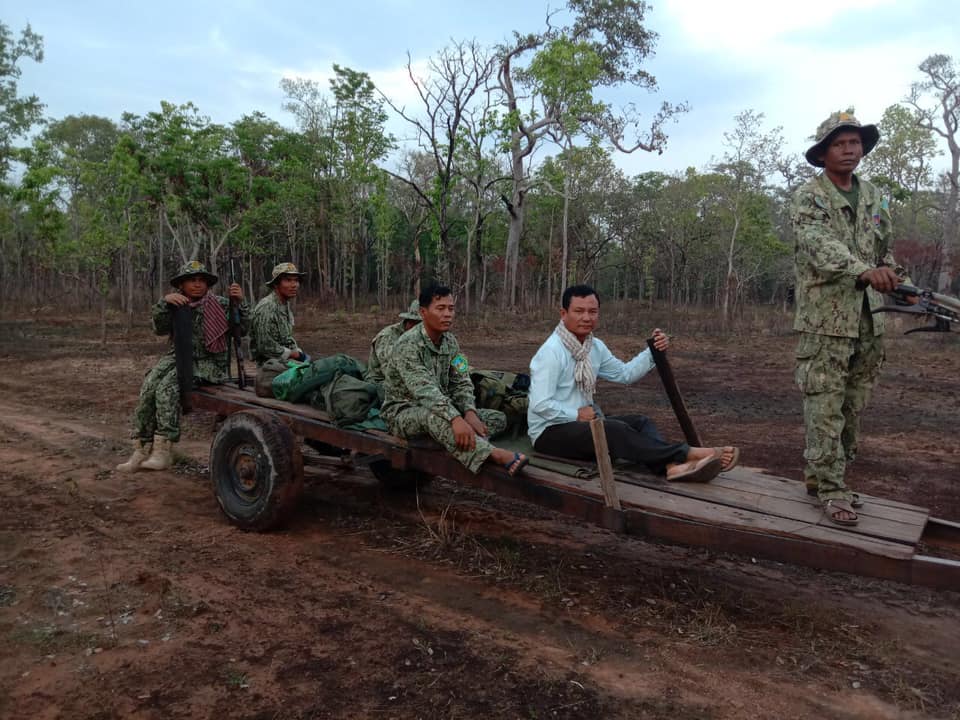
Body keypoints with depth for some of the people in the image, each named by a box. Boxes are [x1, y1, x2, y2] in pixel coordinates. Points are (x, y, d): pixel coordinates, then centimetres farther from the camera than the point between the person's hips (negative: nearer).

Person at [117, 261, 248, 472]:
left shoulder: (220, 304, 4)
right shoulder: (176, 306, 13)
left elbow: (241, 328, -2)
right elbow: (160, 328, -3)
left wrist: (240, 303, -18)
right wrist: (164, 302, -19)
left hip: (209, 362, -4)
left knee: (167, 387, -28)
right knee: (148, 389, -20)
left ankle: (163, 450, -28)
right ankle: (141, 449, -16)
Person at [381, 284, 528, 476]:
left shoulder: (450, 342, 4)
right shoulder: (408, 345, -20)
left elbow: (461, 383, 1)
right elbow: (424, 389, -33)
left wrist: (470, 413, -20)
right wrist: (455, 419, -46)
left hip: (439, 408, 7)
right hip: (403, 411, -7)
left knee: (497, 418, -7)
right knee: (433, 415, -42)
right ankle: (493, 454, -57)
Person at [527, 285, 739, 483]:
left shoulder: (595, 346, 7)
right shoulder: (552, 352, -19)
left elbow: (625, 373, 11)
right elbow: (540, 405, -24)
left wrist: (653, 352, -2)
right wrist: (577, 414, -18)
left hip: (582, 424, 8)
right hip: (549, 432, -8)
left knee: (640, 422, -13)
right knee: (615, 430, -29)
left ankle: (672, 466, -39)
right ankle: (688, 454, -31)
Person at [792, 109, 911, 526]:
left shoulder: (874, 197, 16)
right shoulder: (808, 197, -5)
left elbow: (885, 251, 22)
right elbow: (821, 245, -22)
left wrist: (892, 275, 4)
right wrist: (864, 271, -38)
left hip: (868, 319, 7)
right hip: (825, 319, -7)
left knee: (853, 407, 10)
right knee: (825, 408, -6)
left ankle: (823, 477, 21)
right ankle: (830, 488, 1)